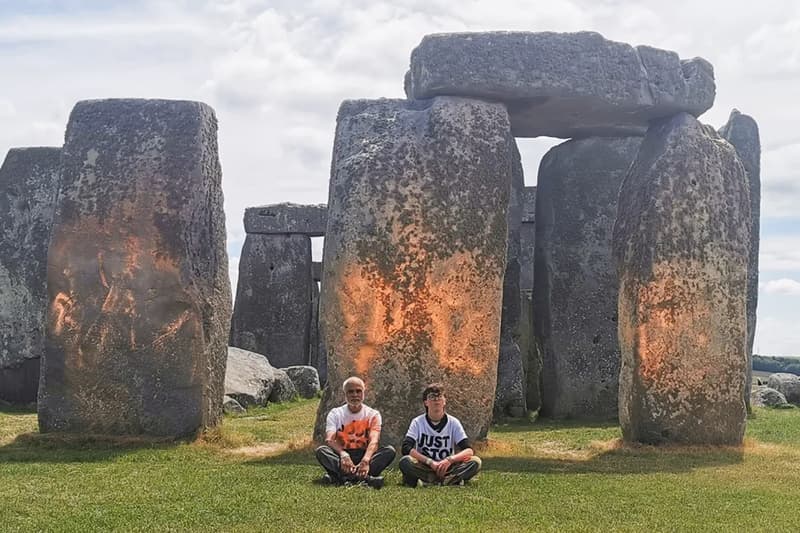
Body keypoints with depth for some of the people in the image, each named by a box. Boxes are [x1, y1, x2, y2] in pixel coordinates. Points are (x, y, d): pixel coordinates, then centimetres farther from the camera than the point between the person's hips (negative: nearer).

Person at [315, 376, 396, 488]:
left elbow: (374, 441, -16)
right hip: (341, 457, 0)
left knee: (390, 451, -26)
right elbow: (329, 439, -15)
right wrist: (343, 455, -37)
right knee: (321, 450, -29)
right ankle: (363, 477, -46)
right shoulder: (335, 413, 2)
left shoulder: (373, 414, 2)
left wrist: (365, 460, -38)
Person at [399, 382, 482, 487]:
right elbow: (406, 448, -13)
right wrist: (430, 462, -24)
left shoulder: (453, 423, 1)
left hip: (447, 468, 2)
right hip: (424, 468, -1)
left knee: (475, 461, -23)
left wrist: (450, 460, -26)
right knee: (405, 462, -32)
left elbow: (469, 450, -8)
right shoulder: (418, 422, -1)